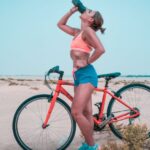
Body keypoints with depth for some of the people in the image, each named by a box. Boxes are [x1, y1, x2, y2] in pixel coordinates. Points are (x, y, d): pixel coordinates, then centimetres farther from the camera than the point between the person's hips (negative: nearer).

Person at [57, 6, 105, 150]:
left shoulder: (88, 30, -8)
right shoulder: (78, 32, 17)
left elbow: (100, 49, -23)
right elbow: (60, 24, 30)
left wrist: (86, 62, -12)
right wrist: (71, 11, 19)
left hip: (86, 74, -9)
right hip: (78, 75, 9)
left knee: (76, 112, -14)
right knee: (86, 113, 11)